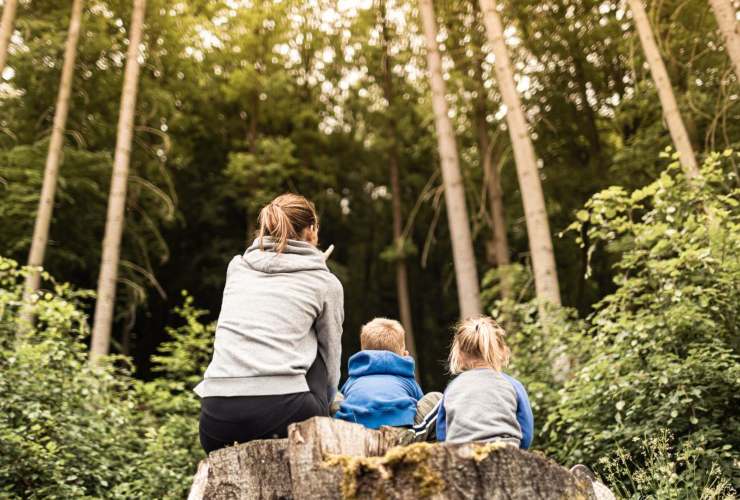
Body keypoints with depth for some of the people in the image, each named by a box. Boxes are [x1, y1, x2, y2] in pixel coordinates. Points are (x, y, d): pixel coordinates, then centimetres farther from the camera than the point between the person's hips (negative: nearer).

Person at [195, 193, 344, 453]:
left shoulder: (236, 266, 16)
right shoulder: (326, 283, 9)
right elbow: (330, 362, 18)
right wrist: (322, 408, 34)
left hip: (216, 416, 5)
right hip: (281, 411, -4)